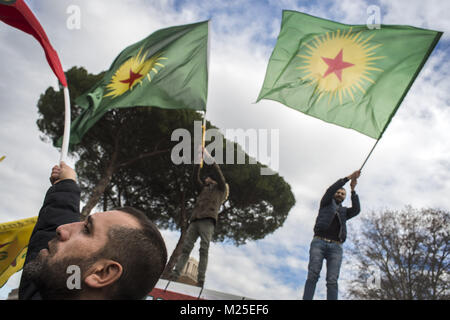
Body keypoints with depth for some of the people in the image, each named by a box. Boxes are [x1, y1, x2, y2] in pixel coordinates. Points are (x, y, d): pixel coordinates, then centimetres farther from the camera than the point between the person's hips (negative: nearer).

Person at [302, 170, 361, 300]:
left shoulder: (344, 211, 29)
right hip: (319, 243, -2)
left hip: (336, 247, 2)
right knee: (313, 276, -17)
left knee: (332, 281, -13)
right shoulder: (326, 203, 23)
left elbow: (356, 210, 7)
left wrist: (353, 191, 0)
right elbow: (331, 189, 4)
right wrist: (348, 177, 0)